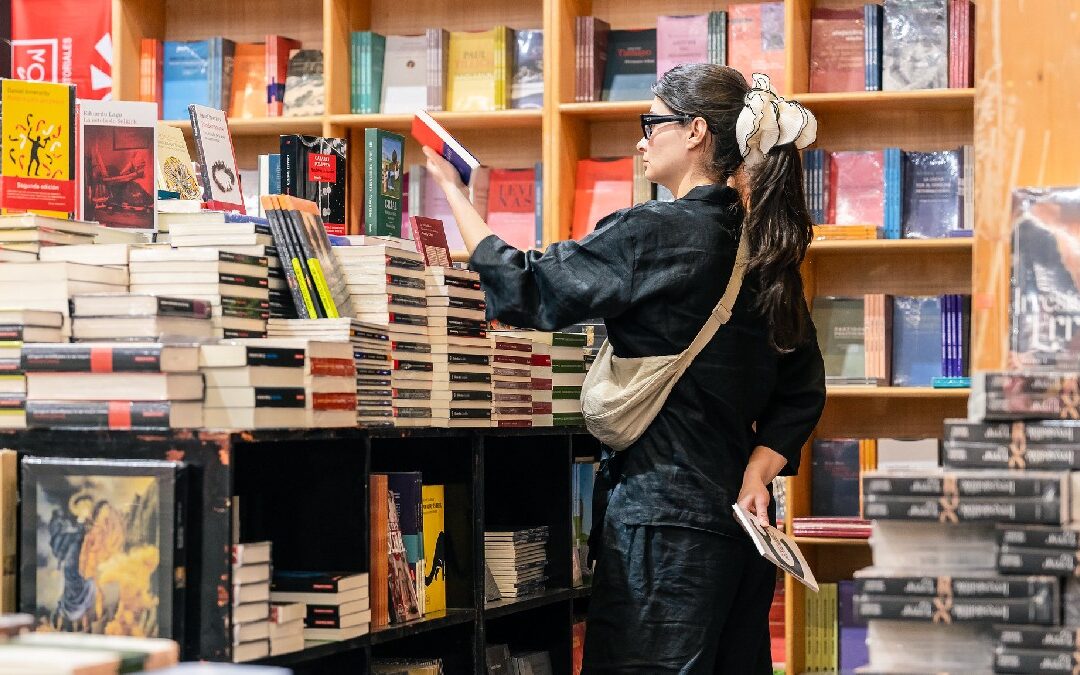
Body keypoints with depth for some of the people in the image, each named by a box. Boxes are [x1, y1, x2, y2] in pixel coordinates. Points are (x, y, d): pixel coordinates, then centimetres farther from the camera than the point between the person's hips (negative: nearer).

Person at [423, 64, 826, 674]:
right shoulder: (760, 246, 11)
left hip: (666, 517, -9)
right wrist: (758, 474, 2)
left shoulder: (655, 234, -13)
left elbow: (526, 291, -11)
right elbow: (803, 391, 12)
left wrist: (452, 190, -1)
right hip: (738, 515, 9)